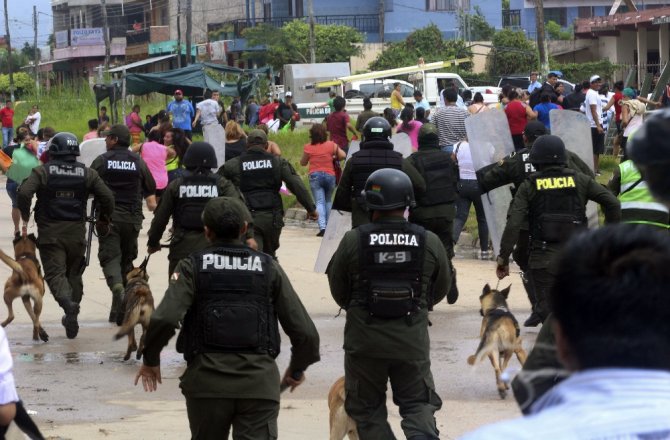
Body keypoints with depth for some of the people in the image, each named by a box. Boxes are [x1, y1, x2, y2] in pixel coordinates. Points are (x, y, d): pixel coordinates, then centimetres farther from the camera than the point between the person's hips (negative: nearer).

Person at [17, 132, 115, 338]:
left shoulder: (42, 172, -4)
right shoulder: (87, 174, 4)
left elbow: (24, 192, -17)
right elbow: (107, 197, 0)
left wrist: (24, 217, -2)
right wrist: (103, 220, 16)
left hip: (50, 233, -3)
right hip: (76, 232, 3)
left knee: (55, 273, -3)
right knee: (74, 274, 15)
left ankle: (67, 301, -32)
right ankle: (71, 318, 17)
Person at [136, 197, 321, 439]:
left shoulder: (192, 267, 3)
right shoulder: (268, 267, 7)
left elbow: (164, 320, -13)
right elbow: (305, 332, 4)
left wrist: (150, 359, 5)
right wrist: (297, 369, 22)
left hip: (207, 381, 0)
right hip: (259, 383, 0)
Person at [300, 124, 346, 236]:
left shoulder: (308, 148, -4)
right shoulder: (331, 145, -2)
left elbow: (303, 163, 6)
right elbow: (343, 155, -1)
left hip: (315, 176, -2)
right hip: (330, 175, 2)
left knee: (319, 202, -4)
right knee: (328, 201, 20)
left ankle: (322, 227, -20)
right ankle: (328, 225, 20)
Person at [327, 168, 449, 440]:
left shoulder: (353, 241, -11)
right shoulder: (429, 242, -5)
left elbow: (338, 291, 2)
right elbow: (441, 290, 10)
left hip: (364, 338, -1)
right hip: (412, 339, 1)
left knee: (367, 409, 12)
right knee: (418, 406, 10)